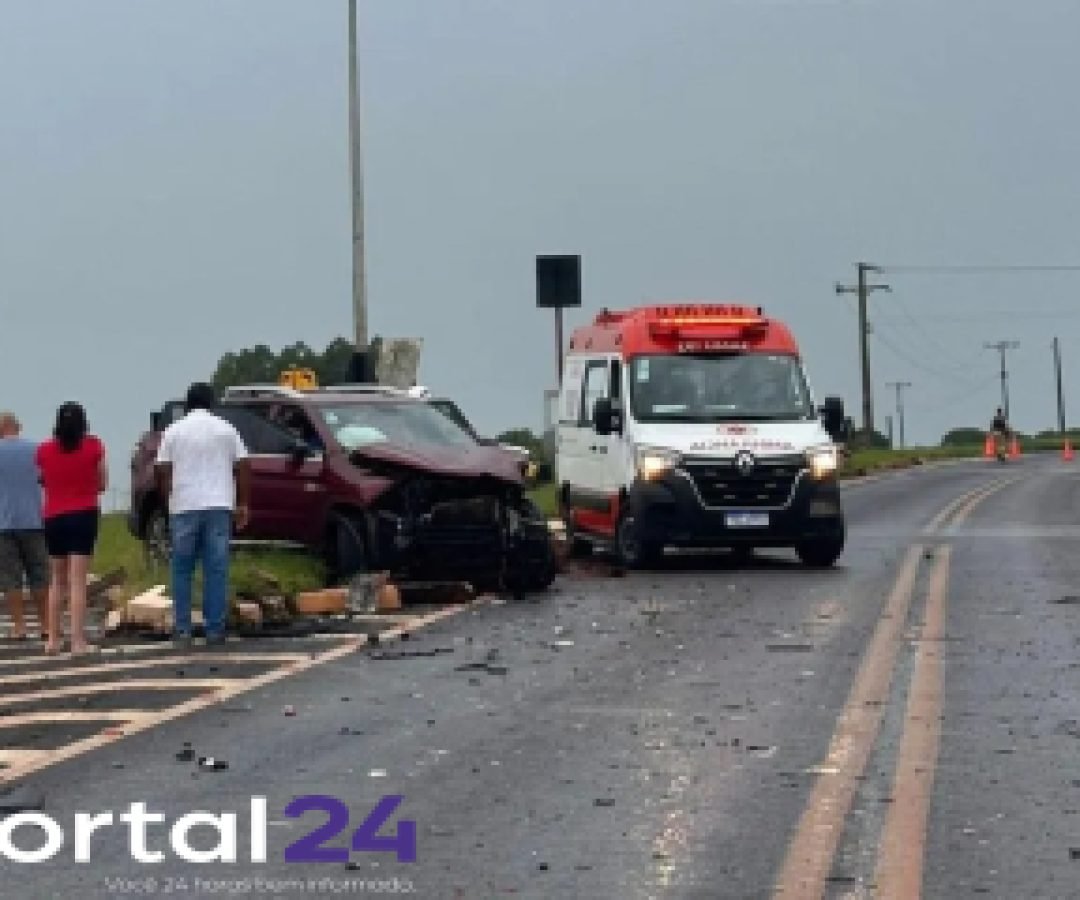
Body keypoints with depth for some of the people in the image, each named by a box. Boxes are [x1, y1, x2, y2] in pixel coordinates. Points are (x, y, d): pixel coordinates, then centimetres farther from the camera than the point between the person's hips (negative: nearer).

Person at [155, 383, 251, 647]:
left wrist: (168, 501, 13)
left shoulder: (174, 431, 4)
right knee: (217, 570, 2)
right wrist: (243, 504, 9)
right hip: (219, 506, 0)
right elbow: (243, 467, 3)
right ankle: (215, 629, 0)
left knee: (182, 571, 8)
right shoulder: (226, 429, 5)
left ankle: (182, 629, 4)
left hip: (184, 507, 0)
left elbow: (163, 472, 2)